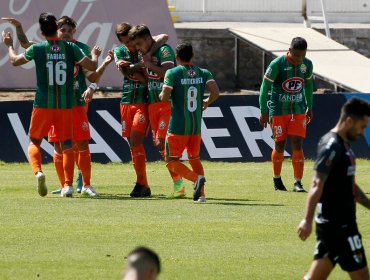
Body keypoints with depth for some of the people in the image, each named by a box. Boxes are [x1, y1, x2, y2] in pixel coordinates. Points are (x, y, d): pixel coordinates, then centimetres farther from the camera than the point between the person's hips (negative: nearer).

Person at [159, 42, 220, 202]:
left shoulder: (173, 73, -8)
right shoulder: (203, 73, 4)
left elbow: (164, 97, -17)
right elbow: (215, 92, -9)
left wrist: (162, 95, 7)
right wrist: (206, 103, 11)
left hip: (178, 127, -5)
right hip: (196, 126, 5)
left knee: (171, 162, 0)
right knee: (194, 158, 20)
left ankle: (196, 178, -24)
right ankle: (201, 194, 7)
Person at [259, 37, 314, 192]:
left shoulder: (307, 64, 1)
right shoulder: (277, 64, -14)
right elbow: (265, 87, -9)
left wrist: (309, 107, 21)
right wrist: (264, 111, -10)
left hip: (298, 111, 3)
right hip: (278, 111, -3)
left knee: (298, 144, -7)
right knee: (280, 145, 4)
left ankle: (298, 183, -8)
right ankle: (277, 180, 24)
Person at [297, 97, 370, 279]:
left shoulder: (343, 145, 16)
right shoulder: (331, 146, -15)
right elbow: (317, 185, -22)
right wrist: (307, 220, -29)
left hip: (342, 222, 9)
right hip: (336, 224, -9)